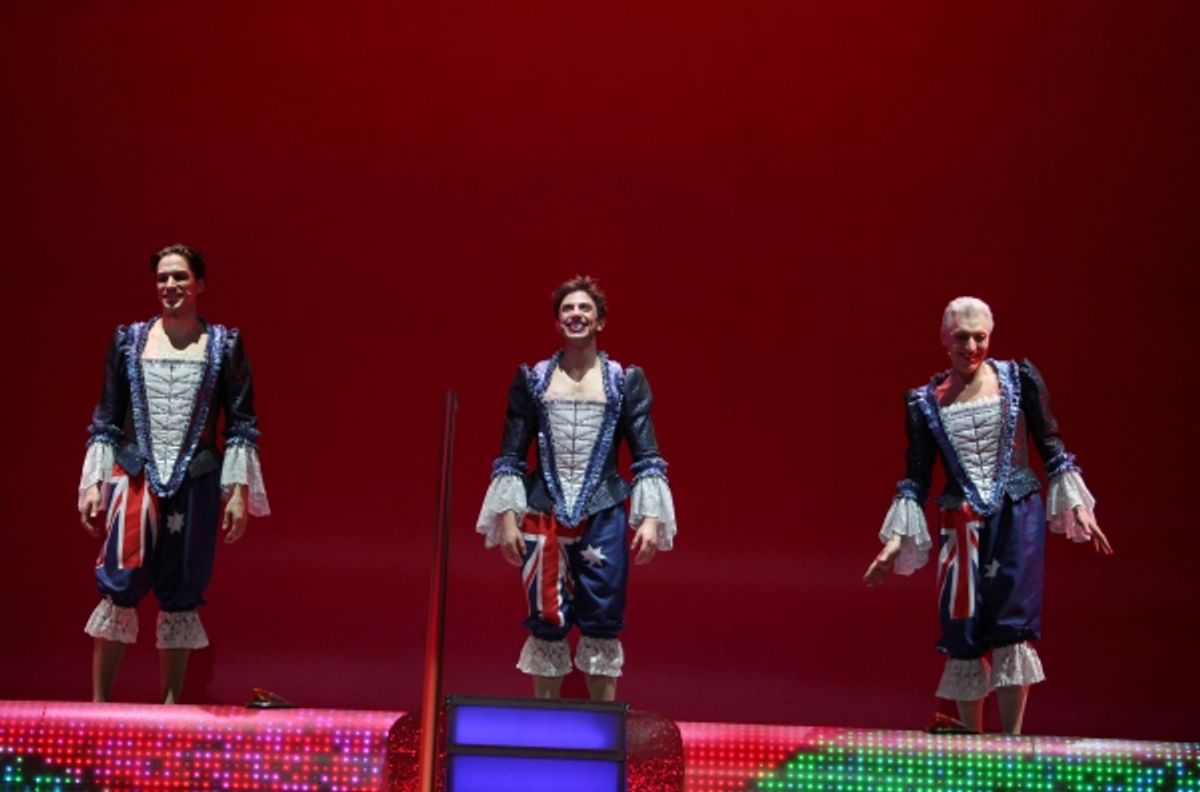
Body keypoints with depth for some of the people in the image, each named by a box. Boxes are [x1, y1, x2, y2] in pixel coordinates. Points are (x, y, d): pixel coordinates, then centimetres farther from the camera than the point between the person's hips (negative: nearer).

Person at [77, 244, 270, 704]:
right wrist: (93, 483, 4)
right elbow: (106, 419, 11)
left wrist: (239, 492, -3)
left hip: (196, 485, 0)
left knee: (181, 594, 3)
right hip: (134, 478, 0)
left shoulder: (224, 345, 5)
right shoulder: (129, 340, 9)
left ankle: (171, 703, 11)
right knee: (119, 587, -7)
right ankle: (98, 701, 1)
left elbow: (242, 424, 4)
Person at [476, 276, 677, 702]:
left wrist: (650, 519, -7)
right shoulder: (532, 379, 7)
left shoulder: (626, 381, 5)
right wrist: (507, 519, -1)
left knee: (602, 621, 1)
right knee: (546, 621, 4)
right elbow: (511, 456, 6)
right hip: (544, 517, 1)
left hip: (604, 517, -1)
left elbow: (647, 457, 3)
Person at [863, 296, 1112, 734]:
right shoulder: (926, 400, 3)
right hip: (963, 525, 1)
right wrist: (895, 540, -2)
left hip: (1018, 516, -1)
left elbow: (1051, 448, 5)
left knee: (1012, 625, -10)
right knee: (963, 635, 1)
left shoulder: (1019, 378, 1)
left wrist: (1078, 508, 0)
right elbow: (916, 479, 5)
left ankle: (1011, 739, -3)